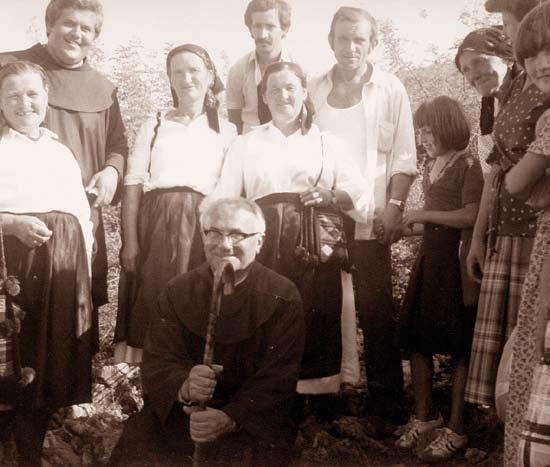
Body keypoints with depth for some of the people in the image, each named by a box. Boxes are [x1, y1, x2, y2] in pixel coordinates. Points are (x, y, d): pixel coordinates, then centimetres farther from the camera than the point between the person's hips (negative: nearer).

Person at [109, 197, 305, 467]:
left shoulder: (283, 297, -4)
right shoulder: (178, 291, 4)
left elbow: (278, 377, -10)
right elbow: (157, 361, -2)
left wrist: (231, 418, -27)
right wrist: (183, 387, -27)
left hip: (252, 418, -2)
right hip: (178, 411, 2)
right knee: (133, 445, -20)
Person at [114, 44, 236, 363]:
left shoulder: (226, 131, 12)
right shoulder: (153, 126, 14)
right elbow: (133, 184, 6)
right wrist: (130, 240, -4)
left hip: (202, 227, -1)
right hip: (155, 223, 1)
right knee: (151, 302, -2)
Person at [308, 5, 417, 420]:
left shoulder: (390, 90, 5)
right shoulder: (314, 91, 12)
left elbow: (404, 158, 2)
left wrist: (394, 206, -8)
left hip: (370, 219, -2)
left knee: (377, 309, 0)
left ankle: (385, 398, 11)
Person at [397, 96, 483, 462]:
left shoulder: (468, 165, -11)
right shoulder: (432, 165, 13)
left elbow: (471, 216, -22)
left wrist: (424, 215, -17)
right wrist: (409, 221, 11)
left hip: (456, 259, -8)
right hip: (429, 255, 8)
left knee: (458, 347, 2)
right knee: (418, 338, 10)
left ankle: (455, 429, 14)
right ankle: (425, 415, 26)